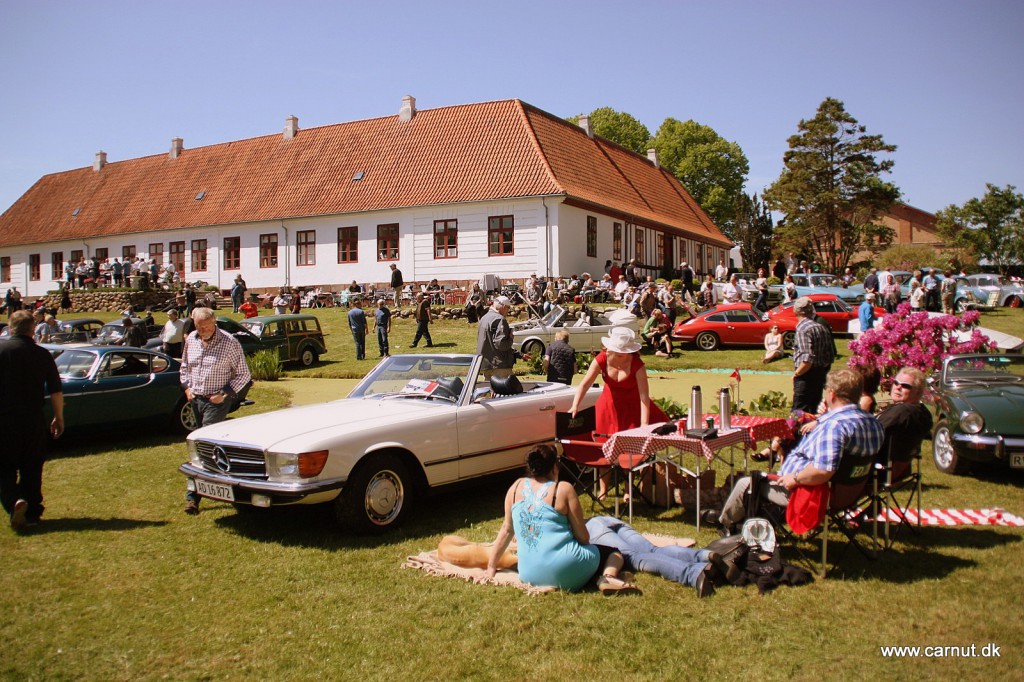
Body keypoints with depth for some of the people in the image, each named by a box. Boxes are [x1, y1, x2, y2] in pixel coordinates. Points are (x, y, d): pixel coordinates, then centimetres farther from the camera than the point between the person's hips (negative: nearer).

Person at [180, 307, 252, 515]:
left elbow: (243, 374, -7)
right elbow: (184, 366, 20)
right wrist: (187, 386, 4)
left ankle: (193, 495, -10)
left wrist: (225, 394, -14)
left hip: (217, 401, -6)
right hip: (196, 399, 7)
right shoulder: (191, 340, 5)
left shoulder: (229, 342, -12)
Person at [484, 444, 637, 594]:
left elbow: (506, 529, 12)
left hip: (529, 575, 5)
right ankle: (608, 577, -12)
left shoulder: (517, 487, 7)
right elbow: (583, 537, -1)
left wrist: (491, 567, 20)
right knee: (614, 552, 18)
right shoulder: (563, 489, -6)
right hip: (565, 572, -4)